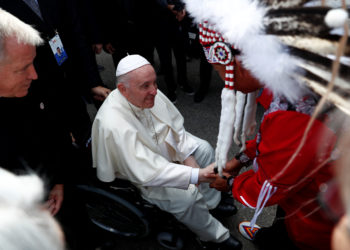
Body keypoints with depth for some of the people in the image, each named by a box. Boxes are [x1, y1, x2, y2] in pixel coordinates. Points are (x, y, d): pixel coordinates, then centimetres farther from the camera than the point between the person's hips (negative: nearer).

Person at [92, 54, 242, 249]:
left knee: (203, 149, 7)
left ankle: (211, 202, 26)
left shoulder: (150, 94, -19)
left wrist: (188, 156, -10)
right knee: (186, 195, -21)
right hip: (135, 176, -7)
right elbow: (147, 172, -40)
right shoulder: (114, 125, -39)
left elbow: (176, 126, -1)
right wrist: (197, 175, -43)